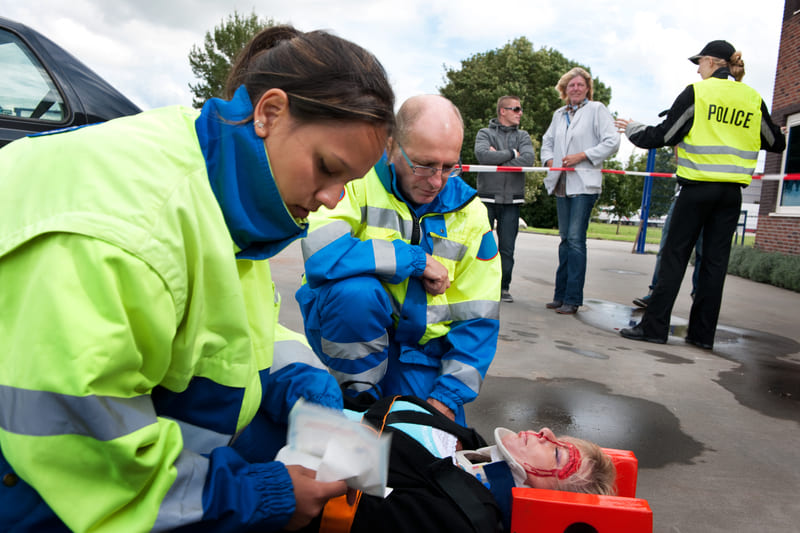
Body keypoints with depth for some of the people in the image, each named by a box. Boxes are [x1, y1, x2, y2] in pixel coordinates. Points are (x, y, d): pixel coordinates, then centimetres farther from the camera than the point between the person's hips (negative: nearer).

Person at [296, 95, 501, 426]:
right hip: (348, 323, -2)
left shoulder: (470, 212, -3)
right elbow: (320, 254, -32)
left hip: (419, 348, 3)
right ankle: (361, 395, -8)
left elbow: (478, 319, -2)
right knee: (354, 288, -33)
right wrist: (417, 259, -22)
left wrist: (447, 397, -12)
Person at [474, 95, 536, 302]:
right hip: (487, 197, -2)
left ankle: (504, 287, 12)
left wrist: (498, 158, -7)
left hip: (512, 200, 2)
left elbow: (528, 158, -5)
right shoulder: (485, 133, 7)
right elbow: (482, 155, -14)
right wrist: (512, 153, -8)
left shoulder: (523, 136, 15)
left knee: (507, 247, 2)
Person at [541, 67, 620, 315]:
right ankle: (561, 294, 15)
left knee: (575, 239, -12)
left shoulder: (597, 109, 1)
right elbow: (547, 140, 28)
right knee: (565, 239, 9)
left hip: (584, 184, -6)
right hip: (562, 184, 6)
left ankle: (572, 298, -7)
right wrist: (549, 159, 8)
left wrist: (582, 155, -13)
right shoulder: (559, 114, 17)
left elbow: (612, 142, -6)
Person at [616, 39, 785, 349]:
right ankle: (703, 333, 10)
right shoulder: (752, 98, 10)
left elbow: (663, 136, -4)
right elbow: (776, 143, 19)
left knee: (675, 255, -1)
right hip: (732, 191, 4)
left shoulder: (696, 93, -3)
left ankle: (655, 326, -2)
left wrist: (633, 129, 13)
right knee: (715, 260, 6)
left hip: (698, 187, -4)